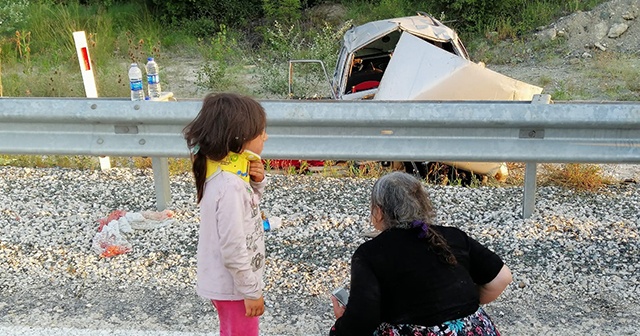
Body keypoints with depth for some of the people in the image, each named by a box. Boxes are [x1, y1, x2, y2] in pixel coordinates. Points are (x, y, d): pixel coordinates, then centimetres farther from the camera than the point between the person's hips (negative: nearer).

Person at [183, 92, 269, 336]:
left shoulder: (227, 171, -4)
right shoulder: (229, 186, -31)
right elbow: (233, 250, -28)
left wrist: (256, 183, -6)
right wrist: (252, 290, -17)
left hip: (230, 280, 9)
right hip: (232, 285, -9)